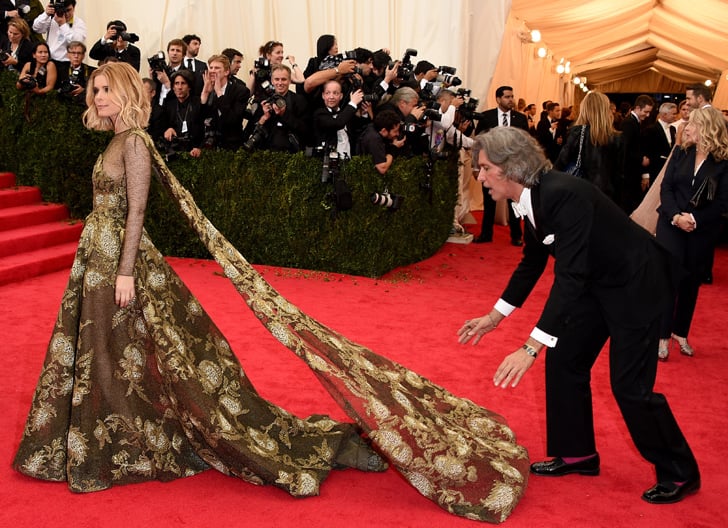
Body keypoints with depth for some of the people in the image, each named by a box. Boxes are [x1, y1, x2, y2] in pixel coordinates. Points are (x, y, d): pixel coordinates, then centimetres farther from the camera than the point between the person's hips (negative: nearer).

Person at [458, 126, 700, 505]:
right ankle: (577, 454, 26)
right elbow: (532, 263, 9)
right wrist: (494, 317, 11)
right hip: (597, 282, 9)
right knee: (564, 361, 9)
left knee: (630, 385, -4)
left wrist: (531, 348, -38)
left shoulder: (563, 195, -32)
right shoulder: (531, 199, -4)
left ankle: (679, 473, 17)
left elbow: (569, 276, -36)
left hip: (636, 283, -9)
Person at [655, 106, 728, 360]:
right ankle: (663, 336, 3)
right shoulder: (680, 153, 1)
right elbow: (666, 188, -3)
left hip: (703, 231, -1)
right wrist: (676, 216, -17)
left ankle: (681, 333, 25)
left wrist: (695, 220, -20)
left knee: (691, 281, 9)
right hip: (671, 225, 1)